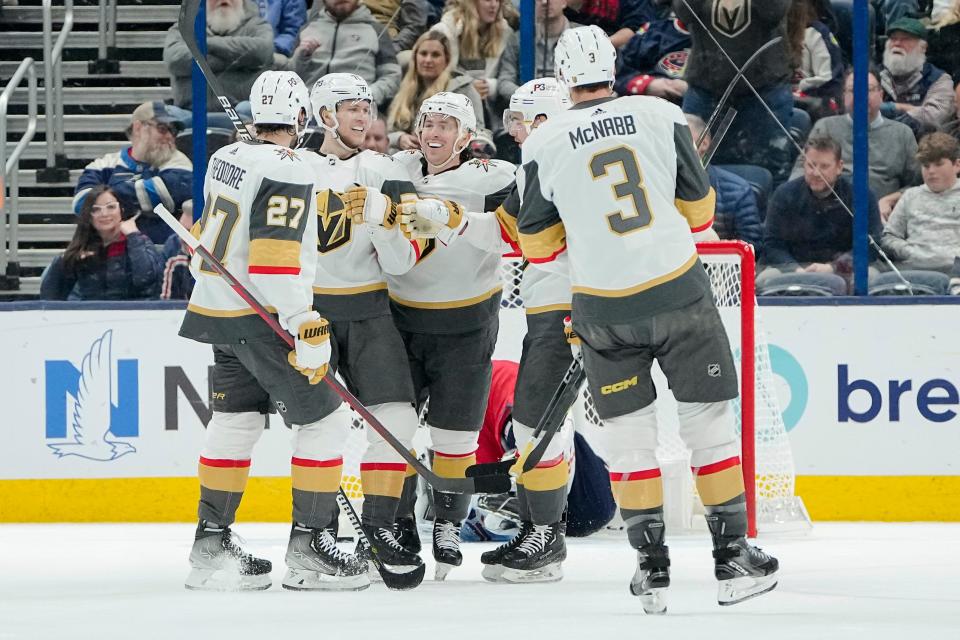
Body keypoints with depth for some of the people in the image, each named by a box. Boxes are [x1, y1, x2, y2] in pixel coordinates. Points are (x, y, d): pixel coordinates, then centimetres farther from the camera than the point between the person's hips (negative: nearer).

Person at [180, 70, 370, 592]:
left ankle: (212, 541, 16)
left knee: (235, 421, 15)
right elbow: (276, 259, -24)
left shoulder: (226, 159, 8)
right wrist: (307, 331, -23)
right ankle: (308, 547, -1)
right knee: (323, 419, -1)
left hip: (218, 311, 9)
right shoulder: (289, 173, -18)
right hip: (262, 317, -9)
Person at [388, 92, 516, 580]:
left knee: (454, 431, 4)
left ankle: (449, 525, 22)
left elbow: (507, 232, -30)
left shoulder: (490, 179, -13)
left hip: (465, 324, -3)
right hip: (400, 317, 3)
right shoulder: (396, 170, 1)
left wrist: (450, 219, -44)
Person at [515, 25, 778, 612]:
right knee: (710, 418, 9)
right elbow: (698, 202, 7)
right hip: (679, 290, 0)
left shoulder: (544, 145, -2)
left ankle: (652, 566, 9)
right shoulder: (661, 115, -2)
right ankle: (733, 556, 9)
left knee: (628, 432, 11)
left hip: (605, 309, 0)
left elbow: (538, 241, 5)